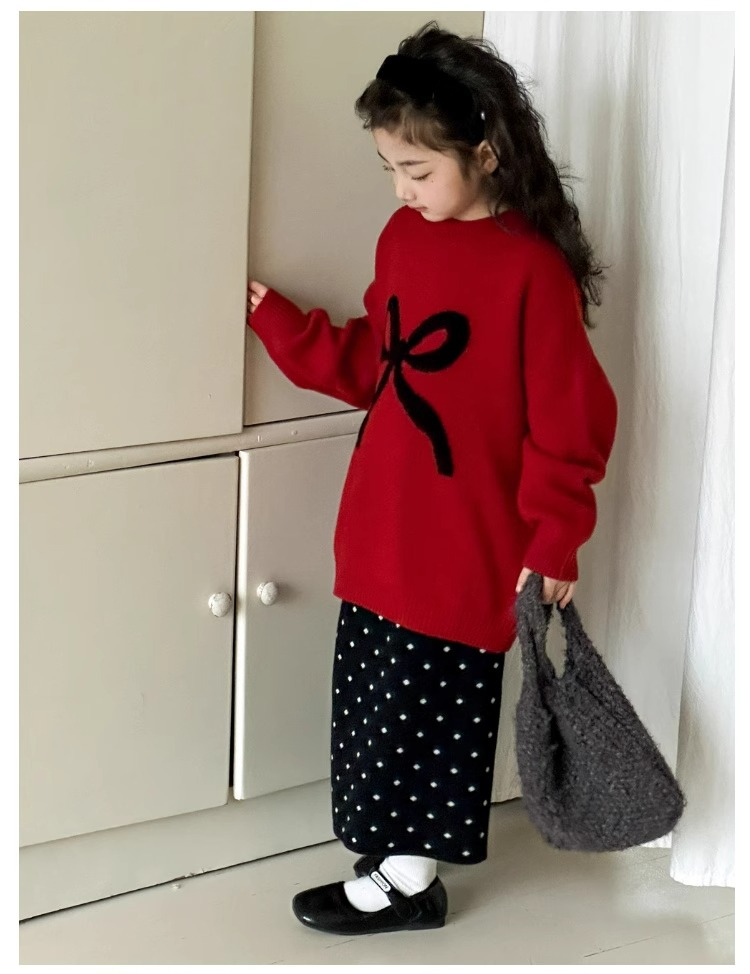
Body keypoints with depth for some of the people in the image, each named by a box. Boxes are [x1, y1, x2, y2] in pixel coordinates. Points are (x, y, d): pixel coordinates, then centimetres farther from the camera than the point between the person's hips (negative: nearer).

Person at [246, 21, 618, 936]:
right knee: (377, 709, 13)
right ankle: (400, 871, 27)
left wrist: (554, 541, -11)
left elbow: (570, 422, -13)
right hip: (380, 540, 7)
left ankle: (407, 879, 22)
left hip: (465, 550, -7)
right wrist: (277, 320, 8)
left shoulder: (531, 268, -16)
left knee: (427, 714, 5)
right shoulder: (403, 238, 6)